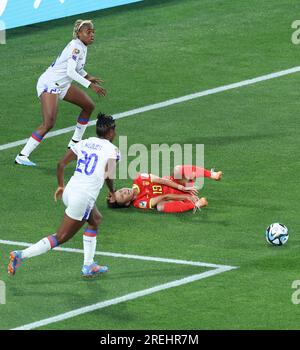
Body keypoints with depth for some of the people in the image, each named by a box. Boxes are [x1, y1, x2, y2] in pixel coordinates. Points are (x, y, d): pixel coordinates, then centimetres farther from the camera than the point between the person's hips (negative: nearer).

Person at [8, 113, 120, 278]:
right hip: (83, 198, -7)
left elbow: (61, 164, 11)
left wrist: (60, 185, 24)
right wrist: (113, 193, 4)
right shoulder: (112, 150, -5)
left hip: (69, 191, 7)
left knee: (95, 220, 29)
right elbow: (109, 177, -16)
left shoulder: (84, 143, 12)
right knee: (60, 238, 1)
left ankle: (88, 266, 28)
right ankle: (21, 255, -10)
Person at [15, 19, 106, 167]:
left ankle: (75, 143, 30)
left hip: (62, 85, 10)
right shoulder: (76, 47, -20)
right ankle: (22, 156, -20)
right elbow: (70, 72, -30)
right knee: (48, 123, -22)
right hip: (49, 84, -10)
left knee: (89, 106, 17)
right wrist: (90, 85, -33)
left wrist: (88, 77, 13)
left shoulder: (82, 47, 9)